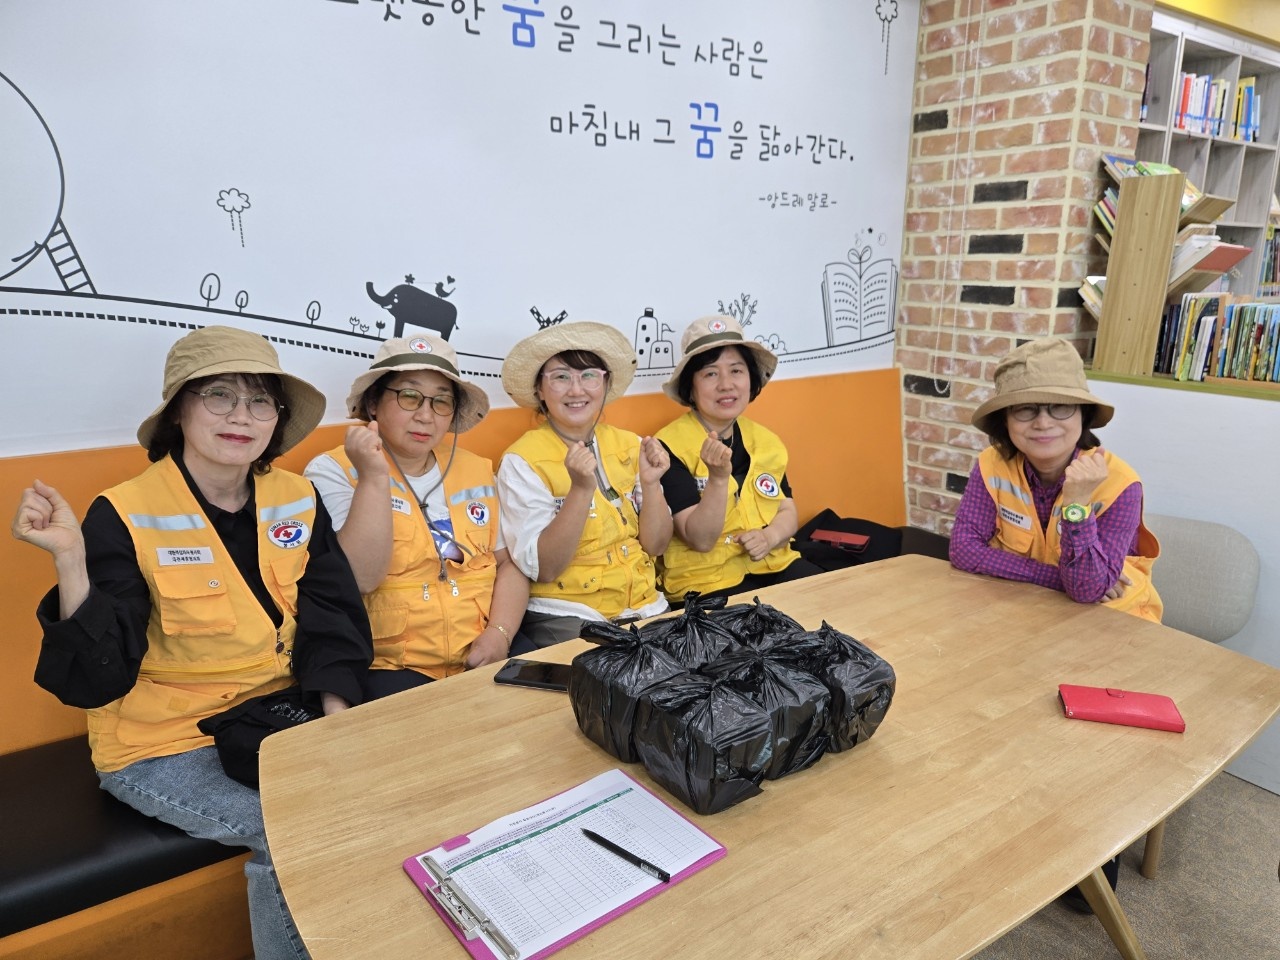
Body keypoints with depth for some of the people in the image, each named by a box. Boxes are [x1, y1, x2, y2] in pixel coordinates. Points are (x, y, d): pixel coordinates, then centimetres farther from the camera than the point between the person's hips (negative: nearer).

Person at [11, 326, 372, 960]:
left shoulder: (296, 501, -3)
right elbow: (97, 677, -20)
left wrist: (336, 714, -15)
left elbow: (332, 622, -1)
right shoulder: (125, 516, -16)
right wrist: (71, 558, -31)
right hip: (163, 744, -4)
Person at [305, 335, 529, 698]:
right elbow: (359, 578, -14)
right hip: (389, 667, -5)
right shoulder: (332, 472, -2)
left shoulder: (477, 471, 12)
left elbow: (510, 563, 11)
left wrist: (500, 632, -5)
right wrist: (375, 477, -20)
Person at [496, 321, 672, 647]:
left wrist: (650, 484, -13)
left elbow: (655, 545, 4)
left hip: (643, 606, 5)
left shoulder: (630, 446, 4)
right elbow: (544, 569, -15)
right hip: (563, 616, -5)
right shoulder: (521, 461, -9)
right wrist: (581, 489, -26)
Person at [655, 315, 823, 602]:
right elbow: (701, 540, -16)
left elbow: (787, 511, 12)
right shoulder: (671, 446, -13)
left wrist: (771, 536, -10)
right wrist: (718, 478, -31)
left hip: (774, 565, 6)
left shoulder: (767, 441, 6)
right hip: (706, 581, -6)